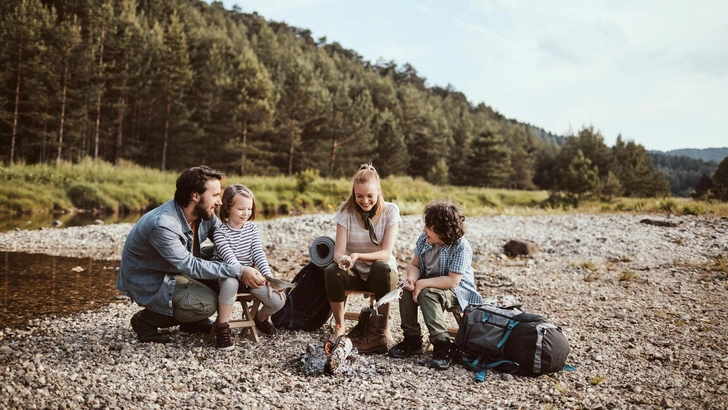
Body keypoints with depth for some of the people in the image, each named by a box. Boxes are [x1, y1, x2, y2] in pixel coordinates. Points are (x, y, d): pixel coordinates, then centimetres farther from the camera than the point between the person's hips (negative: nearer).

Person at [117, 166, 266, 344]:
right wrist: (238, 272, -34)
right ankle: (147, 319, -3)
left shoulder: (204, 213, -10)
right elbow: (190, 266, -32)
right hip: (149, 283, -8)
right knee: (208, 303, -24)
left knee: (225, 268, -5)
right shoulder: (163, 225, -33)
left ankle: (192, 320, 10)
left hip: (176, 270, 8)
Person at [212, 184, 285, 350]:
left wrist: (270, 278, -18)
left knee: (278, 300, -16)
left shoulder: (252, 229, 2)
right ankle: (222, 328, -24)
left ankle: (260, 318, 20)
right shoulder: (220, 233, -13)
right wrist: (244, 270, -45)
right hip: (227, 275, -4)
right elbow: (230, 258, -26)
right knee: (230, 283, -42)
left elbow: (259, 254, -5)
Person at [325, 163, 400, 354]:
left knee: (380, 267, -36)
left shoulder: (390, 211, -10)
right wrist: (342, 259, -41)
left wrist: (358, 256, -36)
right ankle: (339, 327, -12)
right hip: (354, 273, 1)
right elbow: (338, 251, -16)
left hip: (382, 273, -1)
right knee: (331, 271, -31)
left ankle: (383, 330, -21)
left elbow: (386, 253, -18)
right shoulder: (346, 211, -8)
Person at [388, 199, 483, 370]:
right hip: (429, 284, 6)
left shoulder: (461, 247, -26)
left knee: (427, 294, -33)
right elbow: (414, 264, -2)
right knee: (406, 289, -20)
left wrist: (422, 284, -30)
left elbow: (452, 280, -29)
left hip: (457, 291, -6)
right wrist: (412, 278, -25)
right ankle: (412, 338, -8)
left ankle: (442, 344, -26)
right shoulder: (423, 239, -8)